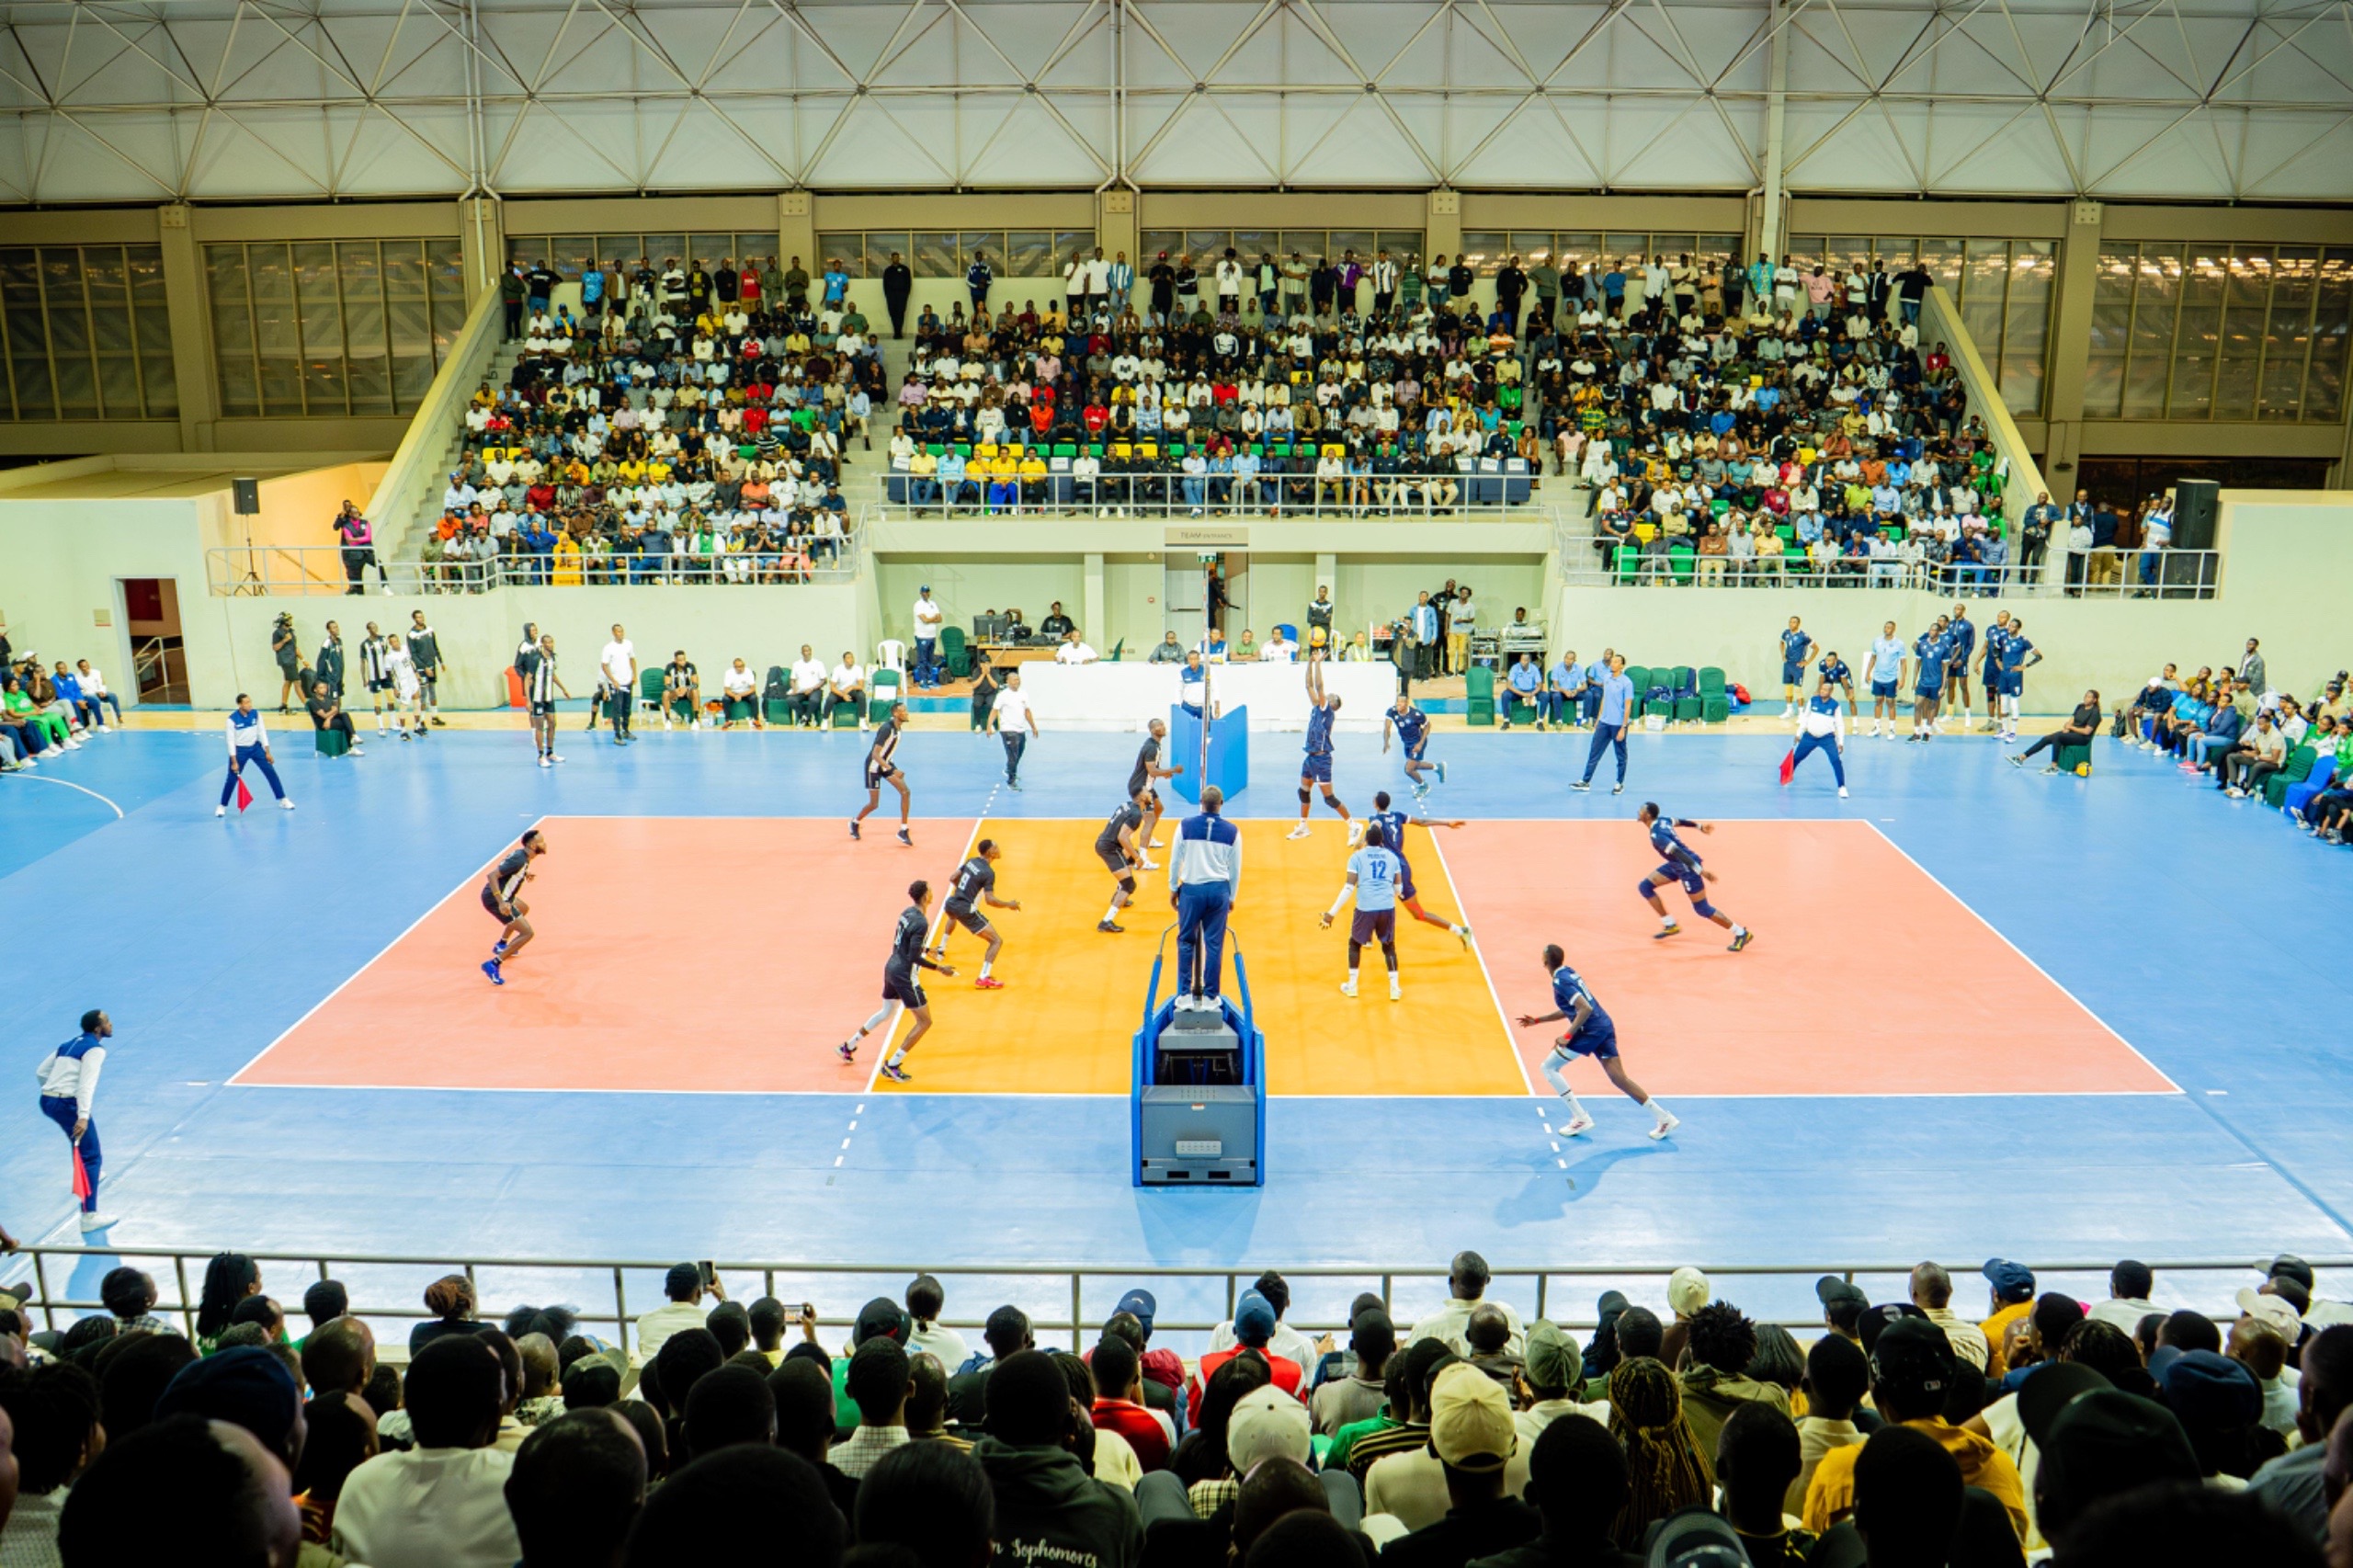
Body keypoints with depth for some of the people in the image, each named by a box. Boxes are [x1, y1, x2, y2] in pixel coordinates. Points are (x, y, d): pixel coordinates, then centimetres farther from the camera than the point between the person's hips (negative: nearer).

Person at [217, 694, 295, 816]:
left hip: (255, 747, 3)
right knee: (232, 779, -1)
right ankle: (222, 806, 16)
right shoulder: (232, 719, -19)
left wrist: (267, 752, -1)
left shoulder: (256, 714, -9)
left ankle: (283, 800, 12)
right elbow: (231, 741, -14)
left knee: (271, 772, 1)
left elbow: (262, 732, 0)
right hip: (240, 750, -3)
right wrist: (234, 762, -15)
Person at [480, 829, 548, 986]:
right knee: (527, 933, -14)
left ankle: (501, 945, 46)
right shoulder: (519, 859, -24)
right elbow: (492, 875, -31)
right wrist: (501, 903, -38)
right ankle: (493, 964, -15)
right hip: (495, 898, -10)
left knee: (524, 909, 37)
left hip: (502, 897, 10)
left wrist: (524, 874, 26)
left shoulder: (522, 855, 5)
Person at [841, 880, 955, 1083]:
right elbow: (914, 957, -24)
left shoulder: (907, 912, 4)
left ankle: (849, 1046, 40)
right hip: (904, 975, -9)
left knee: (885, 1013, 30)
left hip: (891, 967, 9)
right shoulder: (921, 922, -23)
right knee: (924, 1021, 0)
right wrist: (938, 968, -19)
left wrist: (926, 950, 29)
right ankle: (892, 1066, 1)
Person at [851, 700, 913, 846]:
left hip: (886, 763, 7)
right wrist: (891, 770, -44)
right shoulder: (886, 729, -29)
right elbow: (875, 754, -33)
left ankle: (903, 831, -5)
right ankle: (855, 823, 32)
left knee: (905, 792, -11)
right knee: (874, 804, 2)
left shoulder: (897, 726, -3)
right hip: (873, 765, -7)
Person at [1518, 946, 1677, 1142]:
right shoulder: (1569, 973, 16)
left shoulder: (1560, 981, -13)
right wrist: (1538, 1020, 28)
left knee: (1549, 1067, 3)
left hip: (1590, 1031, -9)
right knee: (1619, 1078, 8)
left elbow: (1585, 1009, -23)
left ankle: (1581, 1118, 0)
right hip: (1605, 1026, 9)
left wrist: (1567, 1036, -21)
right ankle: (1664, 1118, 7)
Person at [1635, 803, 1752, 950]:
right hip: (1676, 865, 10)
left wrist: (1701, 871, -33)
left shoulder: (1656, 836, -27)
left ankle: (1741, 933, 11)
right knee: (1645, 886, 8)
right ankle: (1670, 925, 15)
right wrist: (1699, 826, 34)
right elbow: (1680, 821, 17)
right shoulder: (1662, 820, 0)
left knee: (1702, 909, -2)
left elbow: (1679, 853, -31)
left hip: (1687, 867, -10)